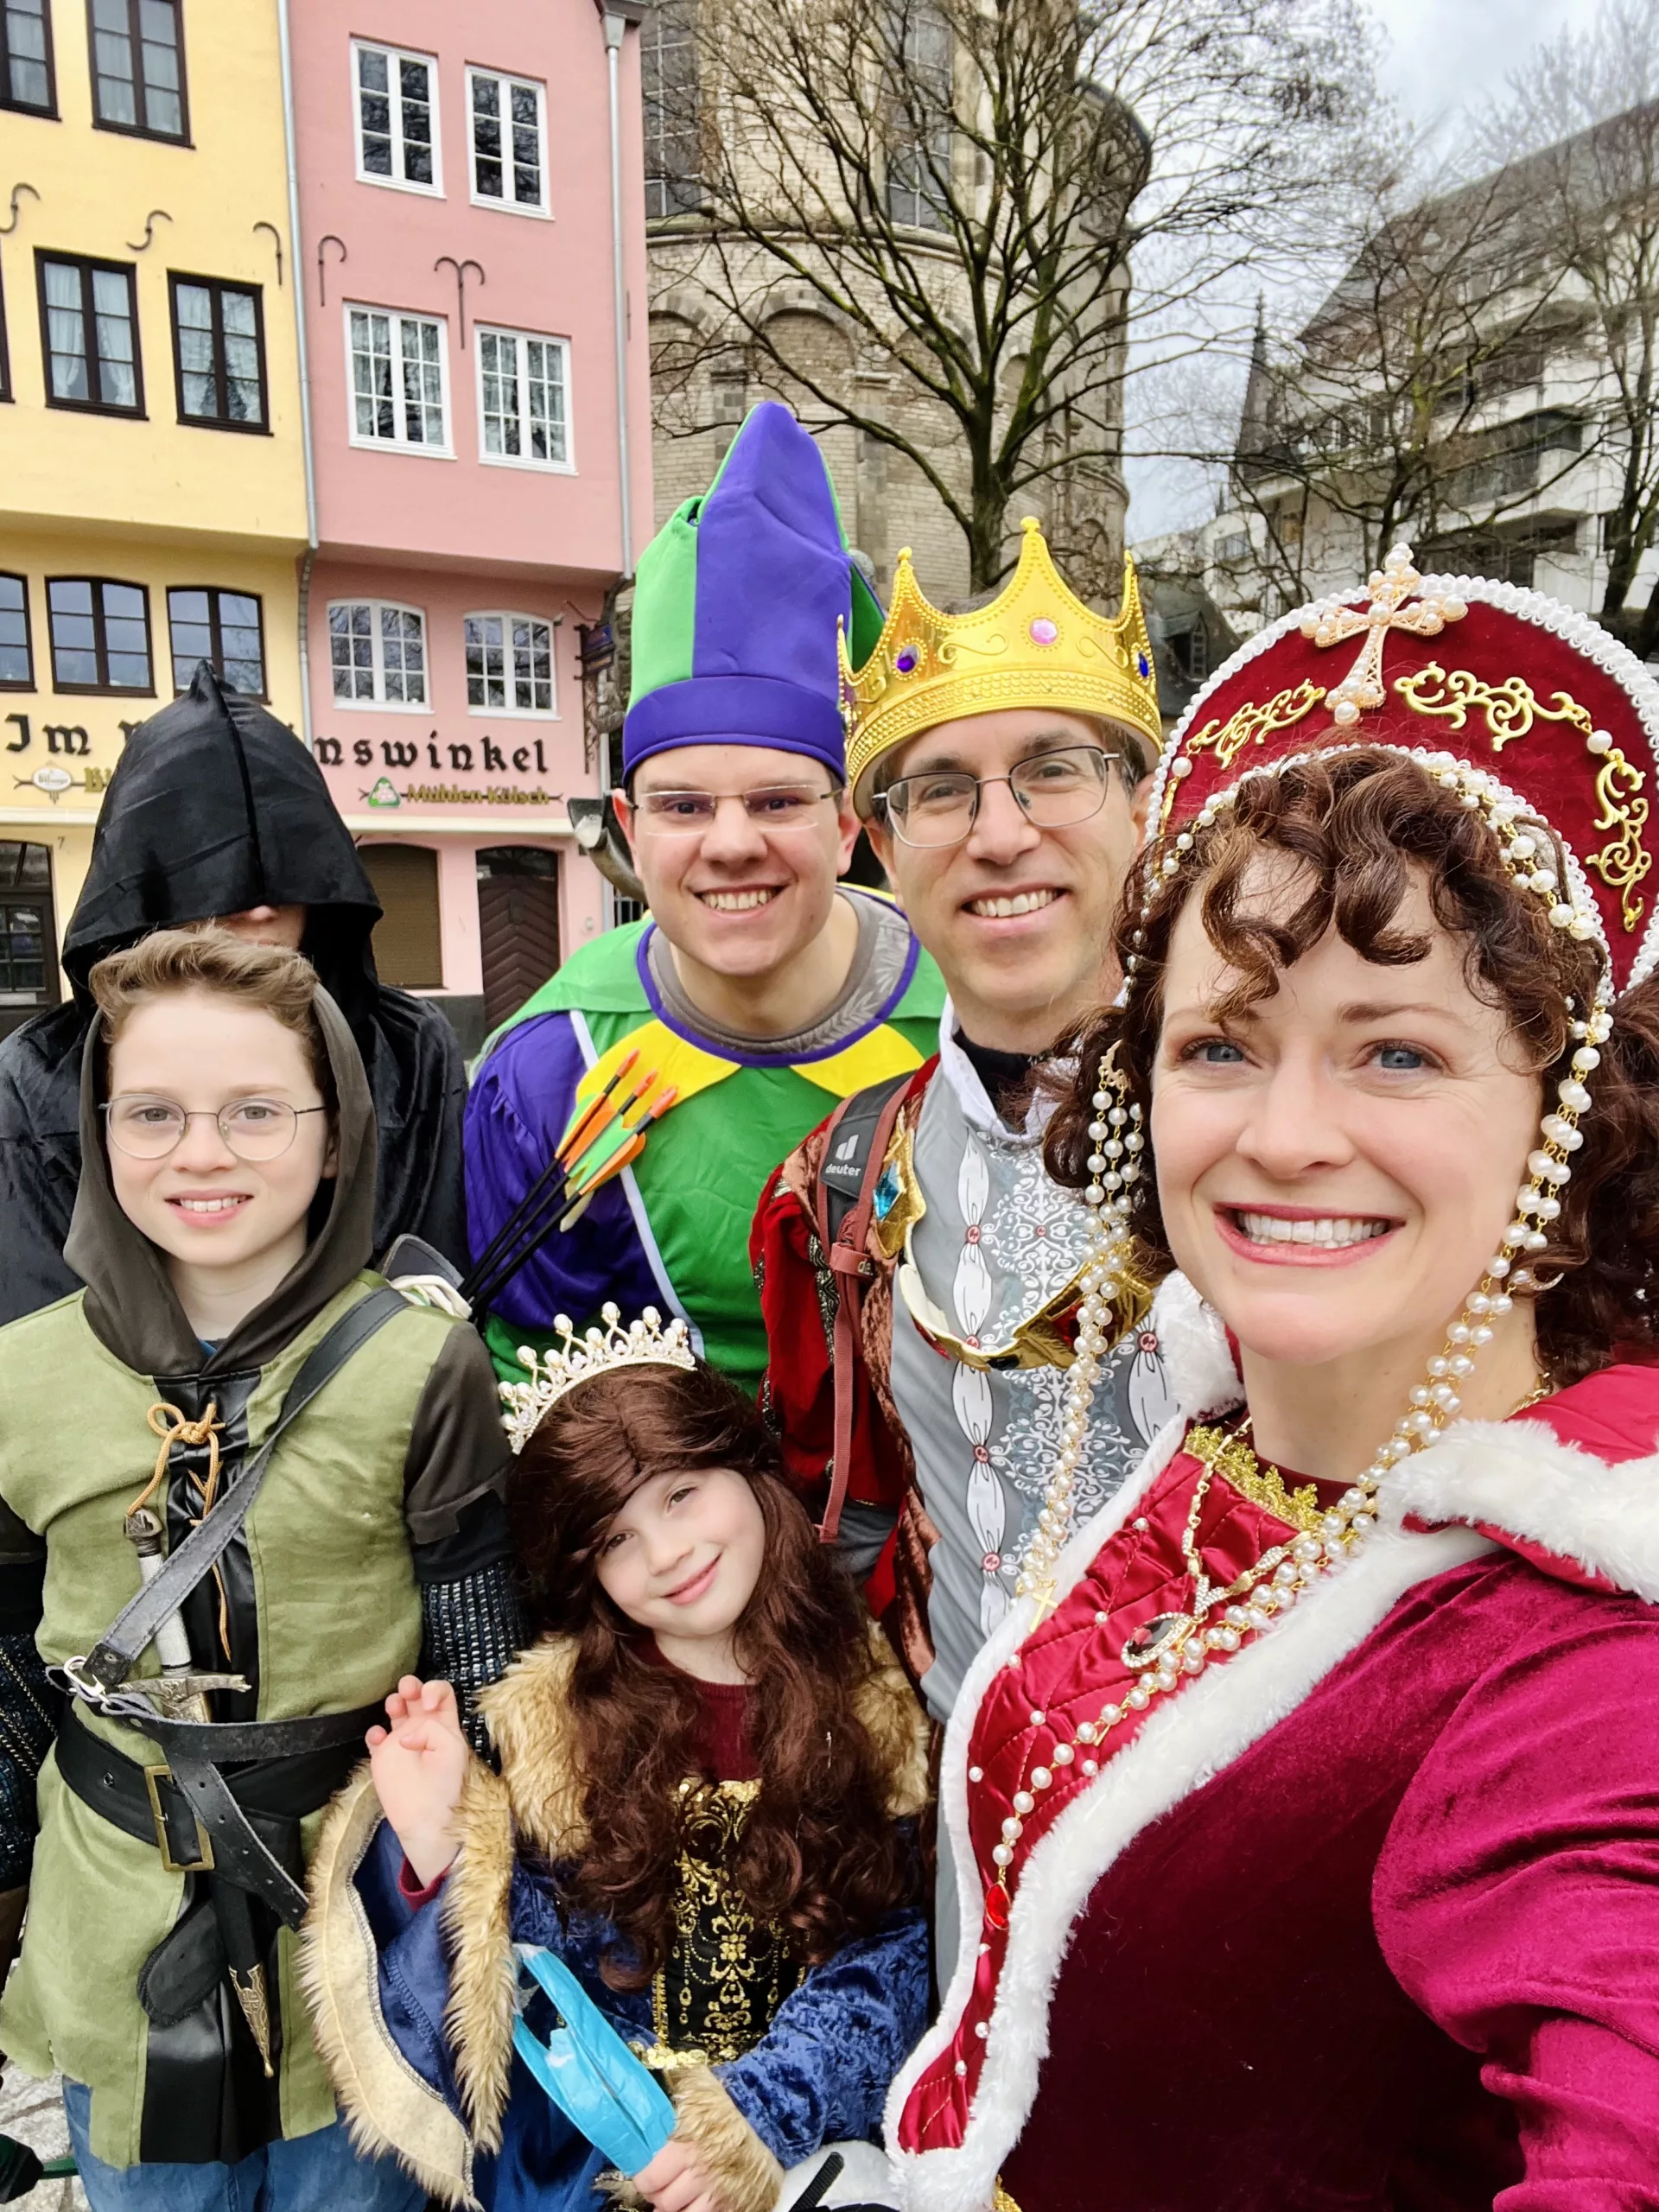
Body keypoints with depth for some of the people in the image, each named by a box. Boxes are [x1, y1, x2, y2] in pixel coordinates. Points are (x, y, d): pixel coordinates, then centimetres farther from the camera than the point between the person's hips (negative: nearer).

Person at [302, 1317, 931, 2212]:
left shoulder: (869, 1699, -4)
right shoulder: (550, 1714, -5)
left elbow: (887, 1949, -4)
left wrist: (748, 2123, -14)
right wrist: (441, 1843, -19)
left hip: (820, 2126, 0)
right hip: (595, 2138, 1)